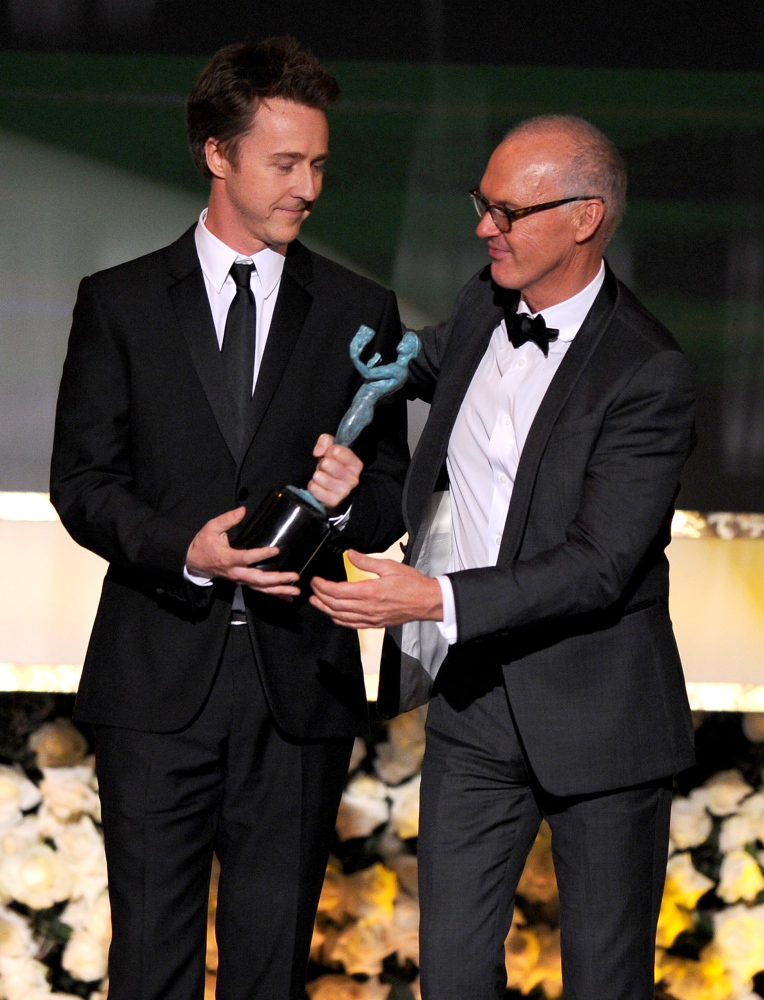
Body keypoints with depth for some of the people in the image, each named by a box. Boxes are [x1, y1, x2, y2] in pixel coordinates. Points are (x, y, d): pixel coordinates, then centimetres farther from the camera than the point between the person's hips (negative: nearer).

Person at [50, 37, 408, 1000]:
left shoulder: (360, 313, 8)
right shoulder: (119, 303, 5)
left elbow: (393, 496, 10)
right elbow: (81, 480, 2)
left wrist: (351, 500, -14)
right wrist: (184, 550, -16)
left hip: (300, 678, 1)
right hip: (160, 677, -1)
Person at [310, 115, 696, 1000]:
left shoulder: (647, 373, -18)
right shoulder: (483, 309, 4)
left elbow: (598, 564, -24)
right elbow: (429, 364, 30)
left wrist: (435, 599, -31)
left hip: (596, 716, -6)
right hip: (474, 702, 6)